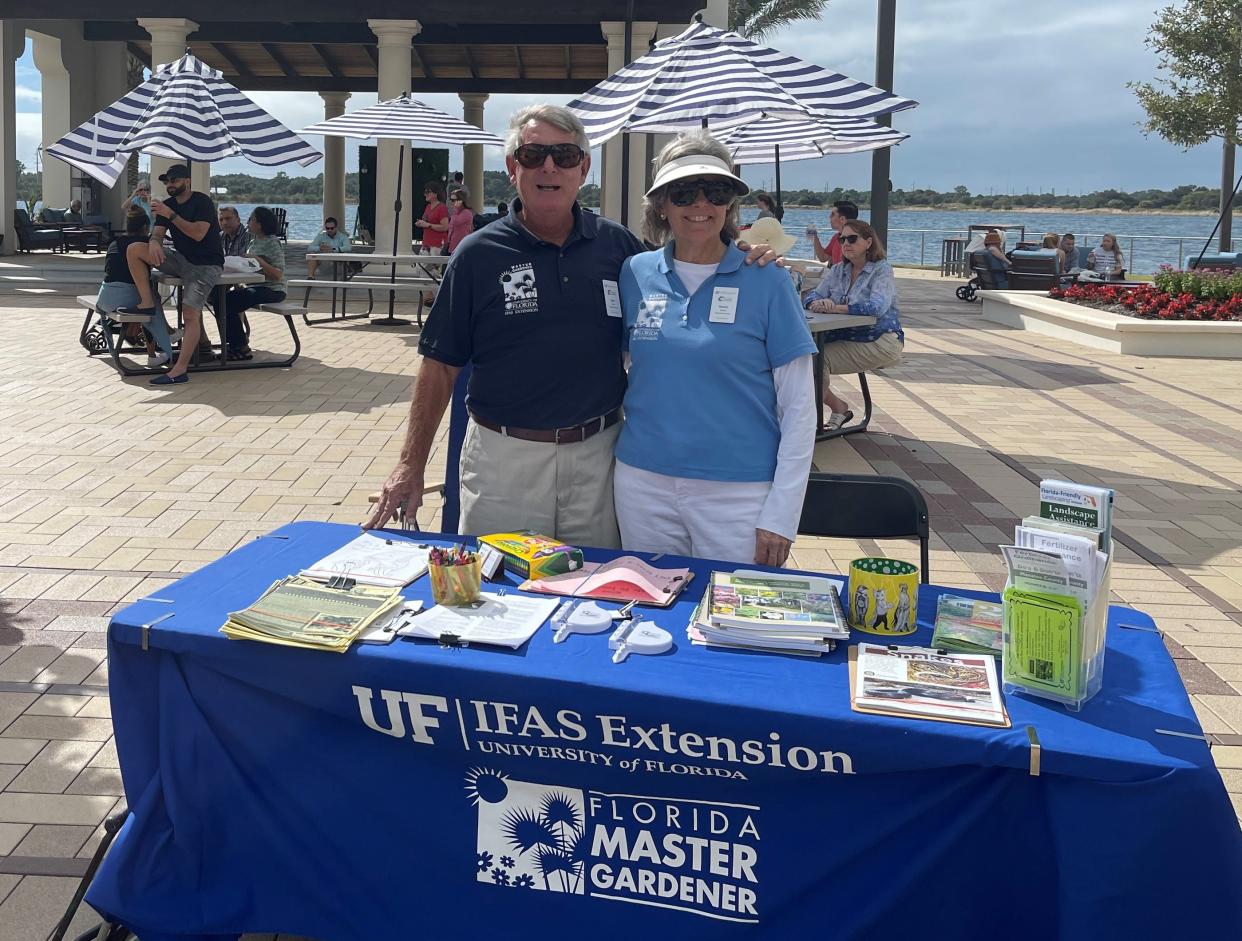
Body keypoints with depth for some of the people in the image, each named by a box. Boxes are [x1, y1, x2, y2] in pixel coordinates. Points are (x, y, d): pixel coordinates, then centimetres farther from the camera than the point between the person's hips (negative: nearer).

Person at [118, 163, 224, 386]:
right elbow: (157, 233, 2)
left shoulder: (202, 202, -10)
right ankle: (147, 303, -5)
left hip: (206, 265, -7)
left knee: (191, 314, -22)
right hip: (181, 259, 7)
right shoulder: (167, 204, 11)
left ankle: (180, 371, -28)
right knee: (134, 250, -9)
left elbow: (198, 234, -23)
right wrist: (154, 242, -22)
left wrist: (170, 215, -25)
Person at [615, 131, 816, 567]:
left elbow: (799, 406, -5)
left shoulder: (765, 281, -5)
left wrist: (781, 514, -10)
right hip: (643, 484, 3)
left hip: (738, 492, -3)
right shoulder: (635, 274, 3)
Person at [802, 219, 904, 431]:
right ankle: (838, 407, -1)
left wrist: (836, 308, -27)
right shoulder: (837, 271, 13)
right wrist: (817, 304, -20)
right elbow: (811, 297, 5)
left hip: (880, 341, -6)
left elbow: (877, 307, -23)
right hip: (845, 337, 6)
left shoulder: (882, 270, -6)